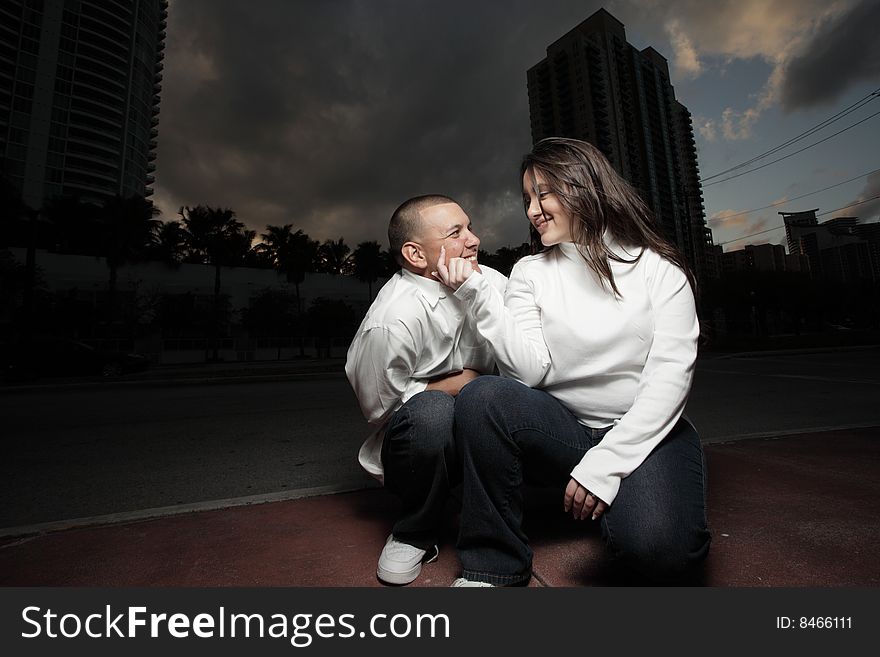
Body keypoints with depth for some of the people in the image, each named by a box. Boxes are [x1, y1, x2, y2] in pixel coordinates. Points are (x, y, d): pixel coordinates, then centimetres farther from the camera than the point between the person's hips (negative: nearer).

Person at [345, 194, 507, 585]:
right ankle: (414, 535, -6)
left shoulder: (493, 283, -7)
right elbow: (380, 408, -14)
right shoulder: (390, 323, -26)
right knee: (431, 411, -37)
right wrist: (456, 385, -14)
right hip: (410, 448, -4)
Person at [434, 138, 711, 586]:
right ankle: (492, 569, -10)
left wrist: (606, 461, -20)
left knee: (656, 545, -30)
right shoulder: (530, 272, 3)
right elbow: (531, 371, -10)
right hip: (565, 429, 2)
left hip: (645, 431, -1)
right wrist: (477, 298, -20)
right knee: (483, 398, -27)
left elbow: (671, 374, -10)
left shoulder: (657, 267, -1)